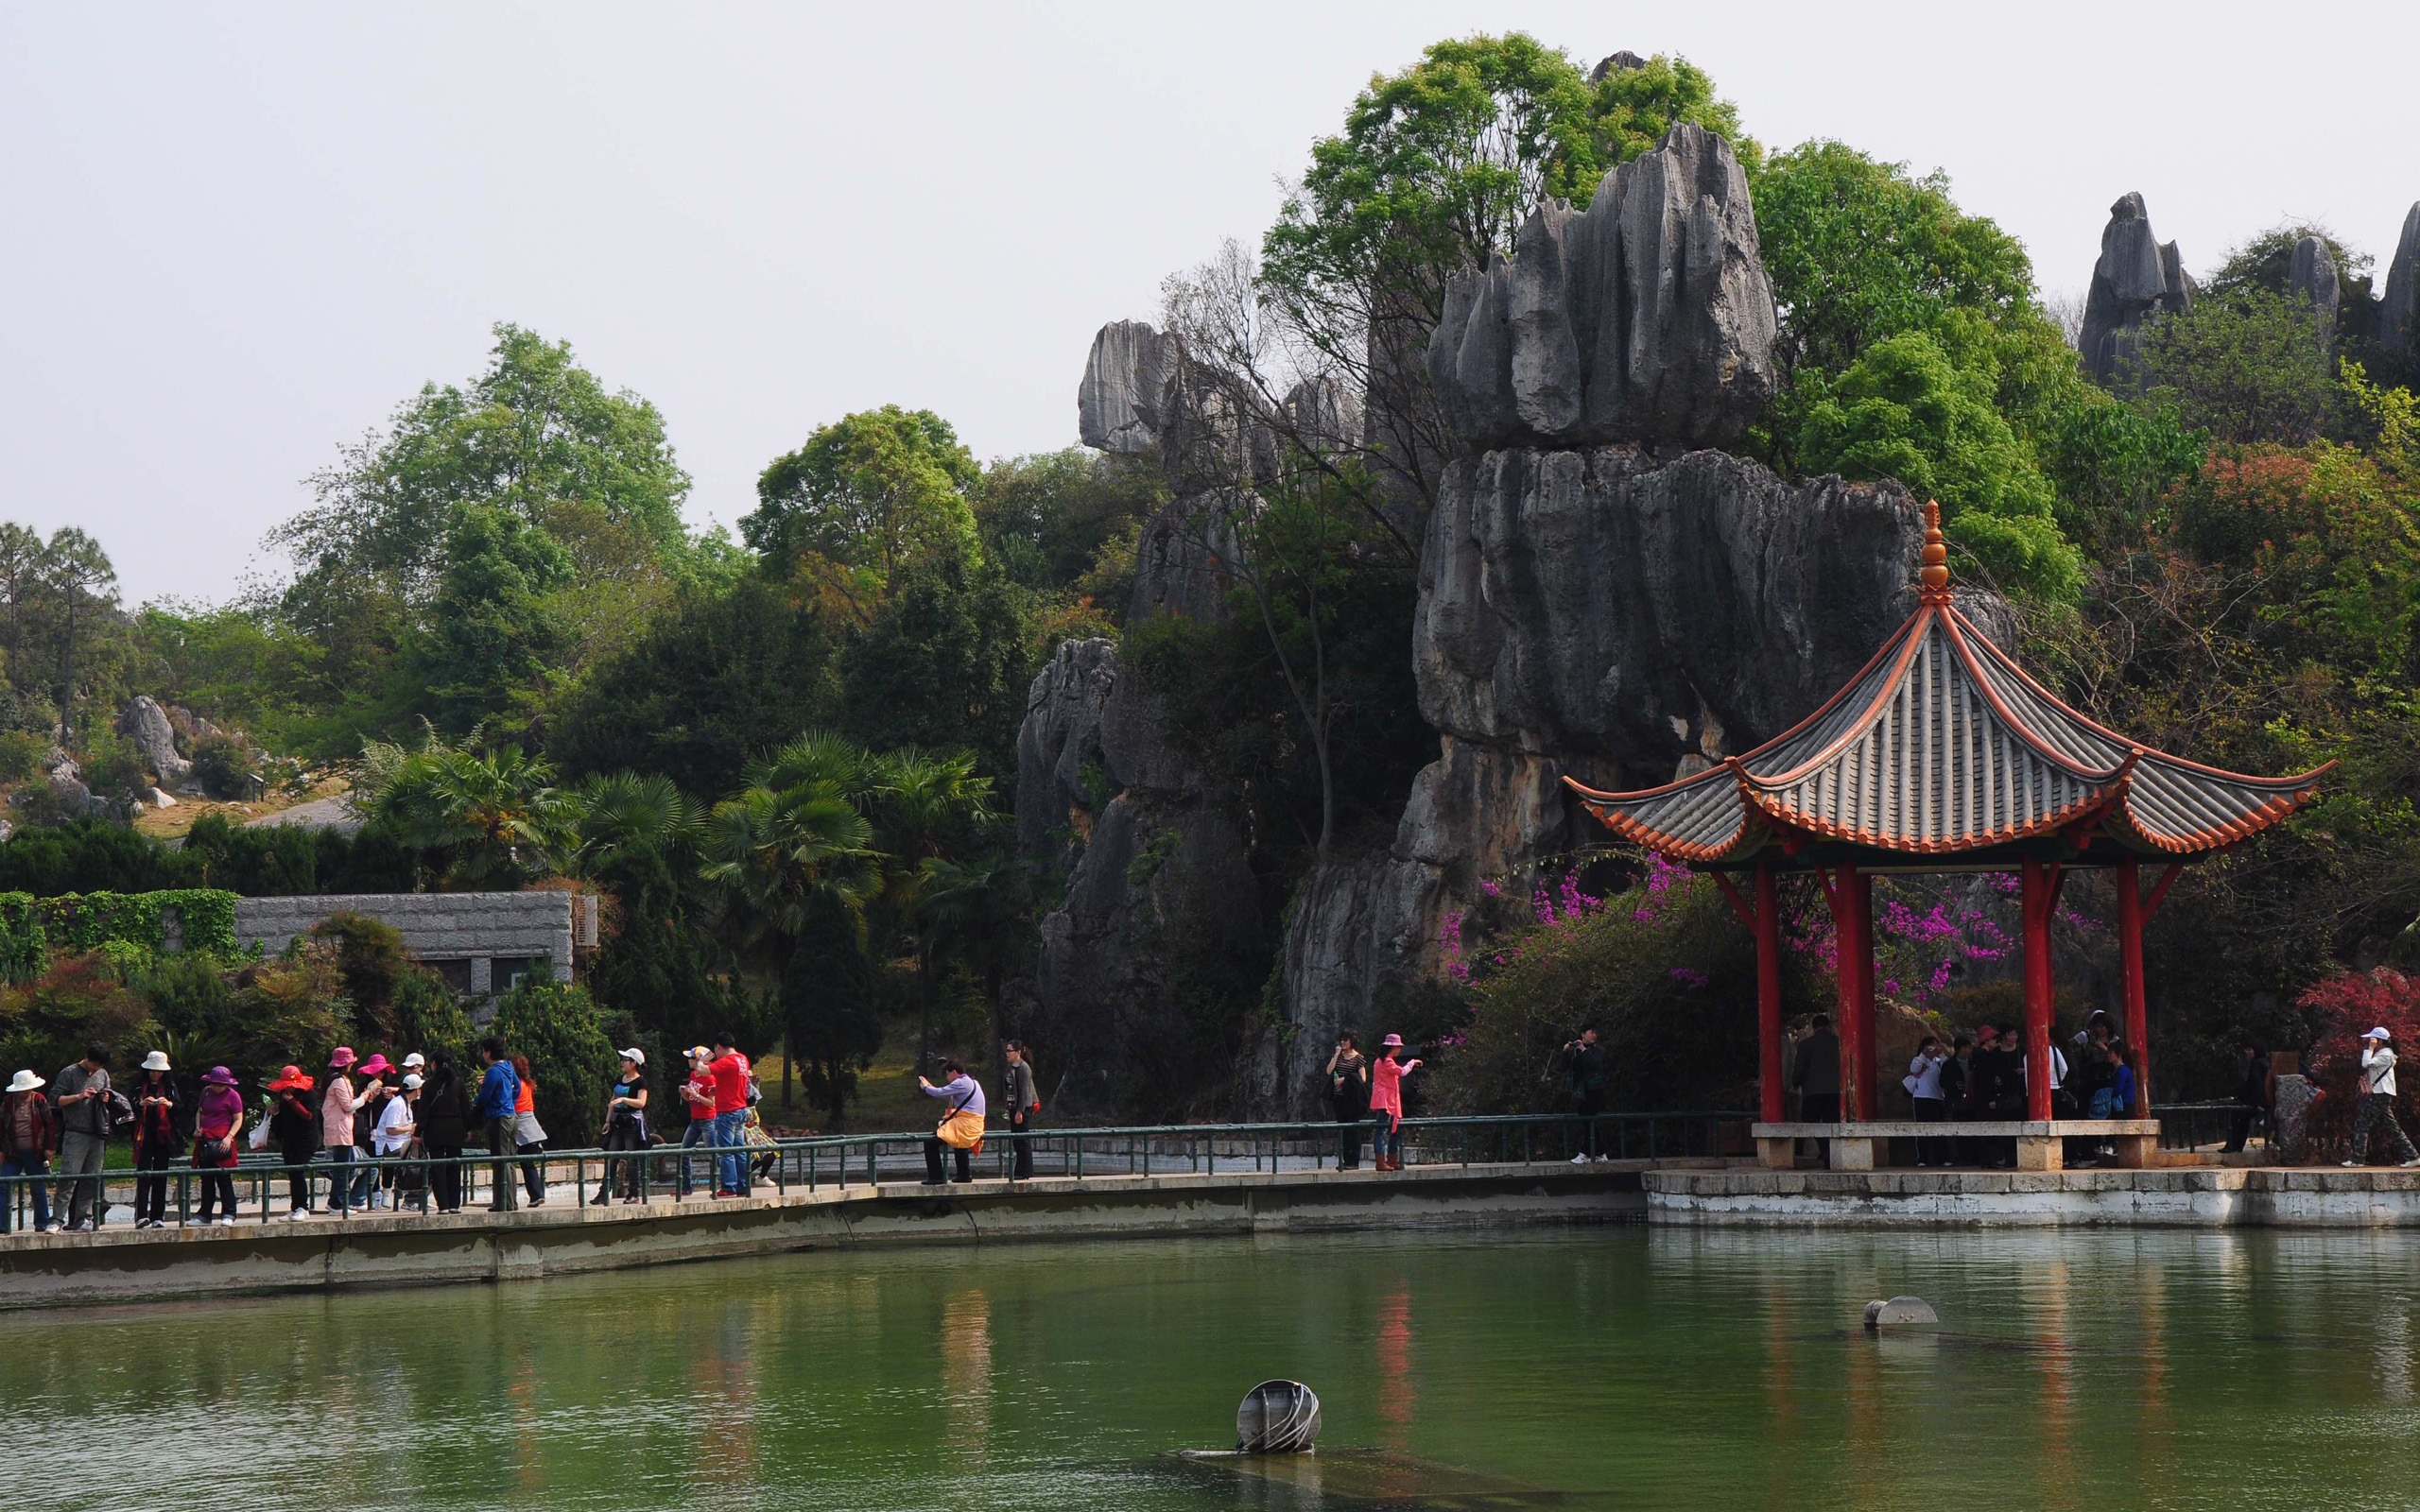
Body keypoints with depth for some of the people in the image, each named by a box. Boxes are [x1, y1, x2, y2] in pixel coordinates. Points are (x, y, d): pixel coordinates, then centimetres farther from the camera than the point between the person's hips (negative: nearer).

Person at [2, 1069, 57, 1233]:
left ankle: (42, 1224, 14)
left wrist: (49, 1148, -4)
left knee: (38, 1190, 6)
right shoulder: (7, 1103, 3)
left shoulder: (40, 1101, -1)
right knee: (4, 1188, -3)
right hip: (12, 1153, 2)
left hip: (34, 1153, -2)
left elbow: (50, 1125, 1)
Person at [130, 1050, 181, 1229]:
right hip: (144, 1136, -3)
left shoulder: (169, 1086, 11)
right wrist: (142, 1103, -21)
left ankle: (157, 1217, 5)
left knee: (161, 1176, 3)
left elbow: (180, 1108, 5)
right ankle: (141, 1216, -17)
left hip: (164, 1136, 3)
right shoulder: (138, 1085, 5)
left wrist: (169, 1104, -15)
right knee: (143, 1175, -11)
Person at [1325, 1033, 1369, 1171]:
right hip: (1338, 1097, 5)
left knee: (1353, 1129, -5)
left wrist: (1344, 1080, -14)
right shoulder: (1338, 1055, 12)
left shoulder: (1358, 1058, -2)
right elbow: (1329, 1071, 0)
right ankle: (1345, 1161, 9)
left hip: (1352, 1098, -5)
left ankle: (1354, 1161, -3)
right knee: (1342, 1130, 6)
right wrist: (1337, 1054, -3)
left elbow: (1362, 1079, -7)